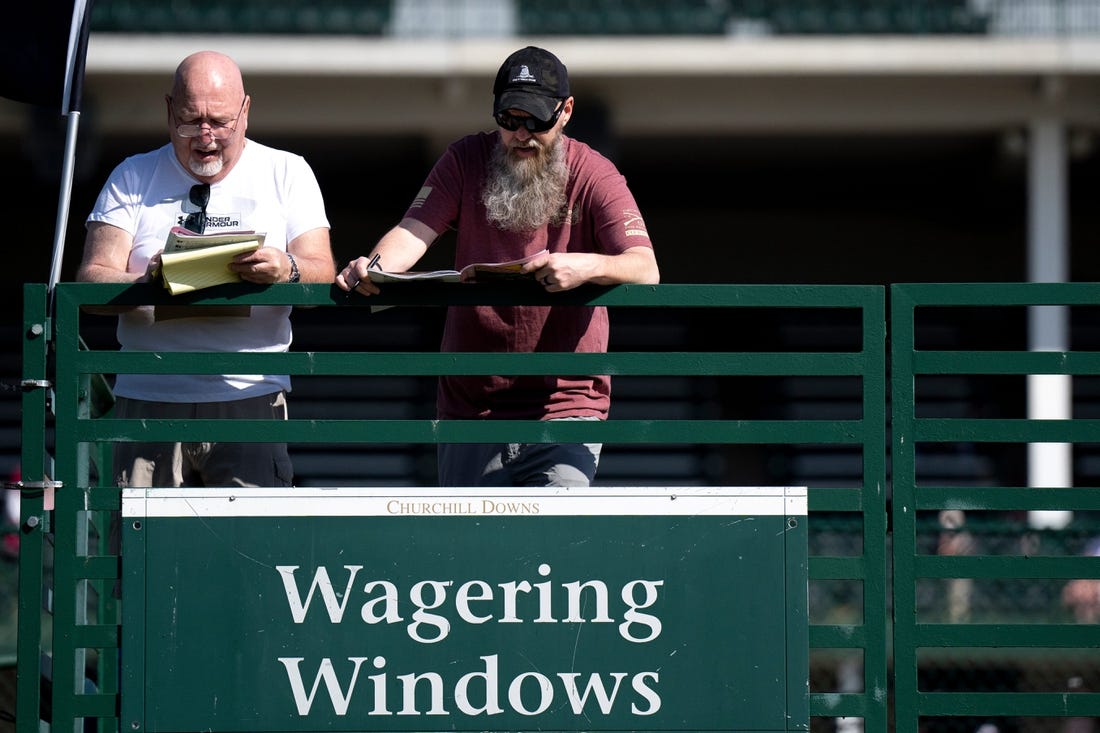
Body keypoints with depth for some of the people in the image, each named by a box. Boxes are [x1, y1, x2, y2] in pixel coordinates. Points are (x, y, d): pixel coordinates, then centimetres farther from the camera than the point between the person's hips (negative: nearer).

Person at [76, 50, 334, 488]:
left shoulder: (287, 173, 11)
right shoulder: (133, 179, 12)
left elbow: (322, 274, 2)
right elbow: (91, 280, 2)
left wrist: (287, 270, -22)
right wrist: (146, 282, -20)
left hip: (251, 399, -1)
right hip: (148, 401, 1)